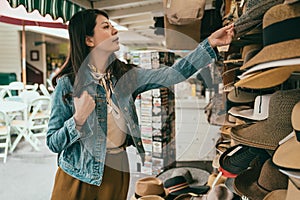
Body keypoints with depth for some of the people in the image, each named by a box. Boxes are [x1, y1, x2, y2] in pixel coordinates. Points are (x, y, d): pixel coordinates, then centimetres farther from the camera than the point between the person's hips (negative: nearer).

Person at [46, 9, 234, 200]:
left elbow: (171, 74, -11)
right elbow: (53, 142, -9)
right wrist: (78, 119, -27)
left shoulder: (124, 76, -2)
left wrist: (210, 43, -14)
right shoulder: (67, 83, -13)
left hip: (118, 170, 4)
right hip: (80, 175, -3)